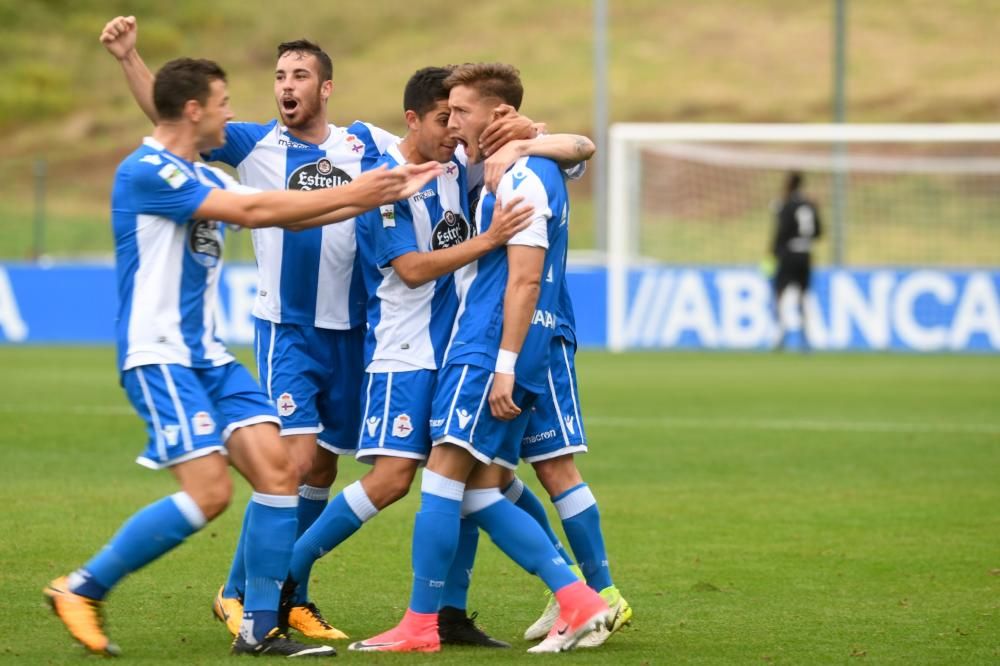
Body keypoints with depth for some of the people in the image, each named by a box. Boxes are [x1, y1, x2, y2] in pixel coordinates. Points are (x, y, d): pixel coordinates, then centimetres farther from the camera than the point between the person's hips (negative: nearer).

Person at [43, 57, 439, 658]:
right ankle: (83, 589, -4)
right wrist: (350, 195, -13)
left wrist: (381, 195, 8)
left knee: (278, 471, -3)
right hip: (159, 357, -9)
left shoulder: (204, 179, 15)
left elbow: (287, 216, 16)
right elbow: (252, 211, -19)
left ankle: (260, 628, 2)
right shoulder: (146, 173, -14)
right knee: (210, 492, -17)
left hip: (209, 358, 9)